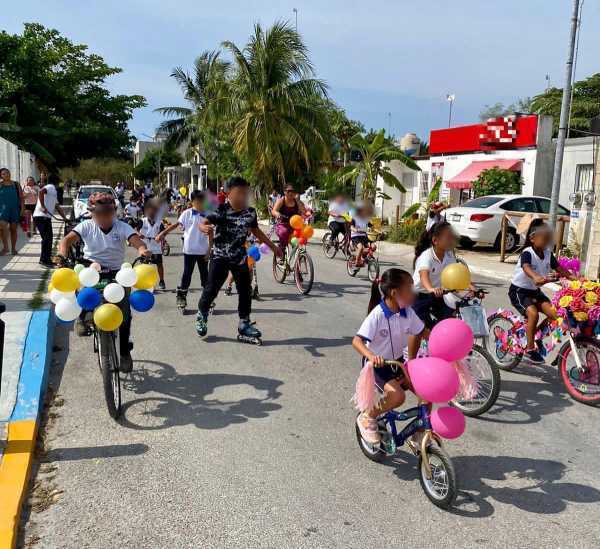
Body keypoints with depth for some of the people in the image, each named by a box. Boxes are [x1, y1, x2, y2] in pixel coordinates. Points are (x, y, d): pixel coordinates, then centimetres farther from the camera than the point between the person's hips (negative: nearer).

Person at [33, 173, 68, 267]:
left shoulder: (53, 190, 25)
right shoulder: (51, 187, -5)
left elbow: (57, 207, 27)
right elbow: (41, 191, -27)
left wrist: (64, 217, 24)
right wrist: (43, 206, -26)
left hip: (46, 217, 10)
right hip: (42, 216, -10)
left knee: (48, 238, 14)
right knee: (47, 238, -10)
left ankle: (46, 259, 20)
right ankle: (44, 260, -9)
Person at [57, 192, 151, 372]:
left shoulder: (122, 227, -4)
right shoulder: (86, 226, -2)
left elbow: (136, 241, -20)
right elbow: (68, 239, -14)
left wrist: (143, 250, -45)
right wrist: (62, 254, -37)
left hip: (115, 273, -1)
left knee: (125, 311, -12)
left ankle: (124, 351, 8)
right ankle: (82, 316, -7)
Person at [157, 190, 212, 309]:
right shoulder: (187, 213, -3)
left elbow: (210, 234, 0)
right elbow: (175, 225, -5)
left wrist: (209, 250, -4)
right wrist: (162, 233, -13)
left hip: (203, 251, 1)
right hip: (189, 250, -1)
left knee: (204, 274, 10)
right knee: (187, 273, 5)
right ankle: (181, 296, 14)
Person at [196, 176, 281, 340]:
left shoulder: (250, 212, -3)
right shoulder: (220, 210, -18)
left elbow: (256, 231, 13)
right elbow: (203, 223, -24)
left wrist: (273, 247, 18)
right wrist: (204, 228, -50)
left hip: (240, 257, 4)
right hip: (220, 257, -4)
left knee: (245, 291, 6)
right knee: (211, 289, -1)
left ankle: (244, 323, 18)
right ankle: (201, 316, 25)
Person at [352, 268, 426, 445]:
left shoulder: (408, 312, -7)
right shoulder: (377, 315, -25)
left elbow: (422, 332, 8)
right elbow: (357, 341, -31)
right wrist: (371, 356, -49)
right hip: (376, 365, -6)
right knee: (397, 396, -28)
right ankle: (367, 417, 0)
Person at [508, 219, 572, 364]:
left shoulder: (548, 253, 0)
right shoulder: (527, 253, -22)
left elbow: (559, 268, 3)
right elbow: (526, 267, -41)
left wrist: (572, 277, -13)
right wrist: (536, 277, -62)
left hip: (534, 290, 7)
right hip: (519, 290, -7)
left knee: (553, 313, -11)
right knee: (533, 314, -28)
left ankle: (535, 336, 11)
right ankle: (530, 348, -14)